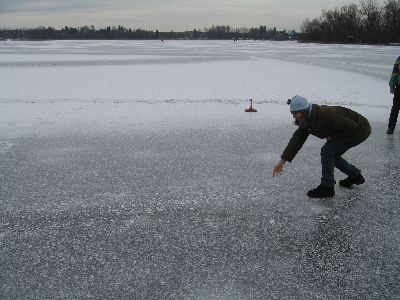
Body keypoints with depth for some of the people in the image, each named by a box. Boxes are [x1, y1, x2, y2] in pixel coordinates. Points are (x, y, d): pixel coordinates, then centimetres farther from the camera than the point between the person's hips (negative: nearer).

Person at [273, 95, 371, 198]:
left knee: (327, 151, -14)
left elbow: (351, 126, -28)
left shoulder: (326, 115, -32)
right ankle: (355, 176, 30)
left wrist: (332, 137, -16)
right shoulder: (306, 121, -4)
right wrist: (282, 161, -3)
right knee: (331, 154, 13)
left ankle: (327, 187, -5)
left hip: (360, 129, -9)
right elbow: (296, 140, -2)